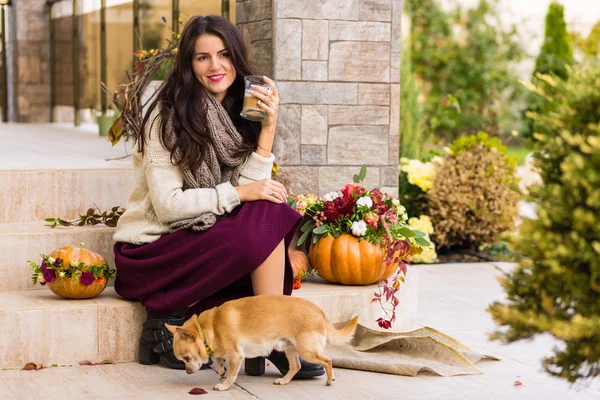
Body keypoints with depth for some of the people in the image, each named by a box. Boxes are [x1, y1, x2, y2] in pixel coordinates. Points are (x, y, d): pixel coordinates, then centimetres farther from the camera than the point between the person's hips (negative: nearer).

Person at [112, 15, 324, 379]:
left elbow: (250, 191, -6)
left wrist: (268, 128, -13)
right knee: (266, 219, -25)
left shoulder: (239, 115, 7)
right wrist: (237, 193, -22)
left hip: (199, 241, 6)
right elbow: (167, 206, -18)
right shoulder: (169, 116, -11)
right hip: (151, 251, -6)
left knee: (271, 211, -22)